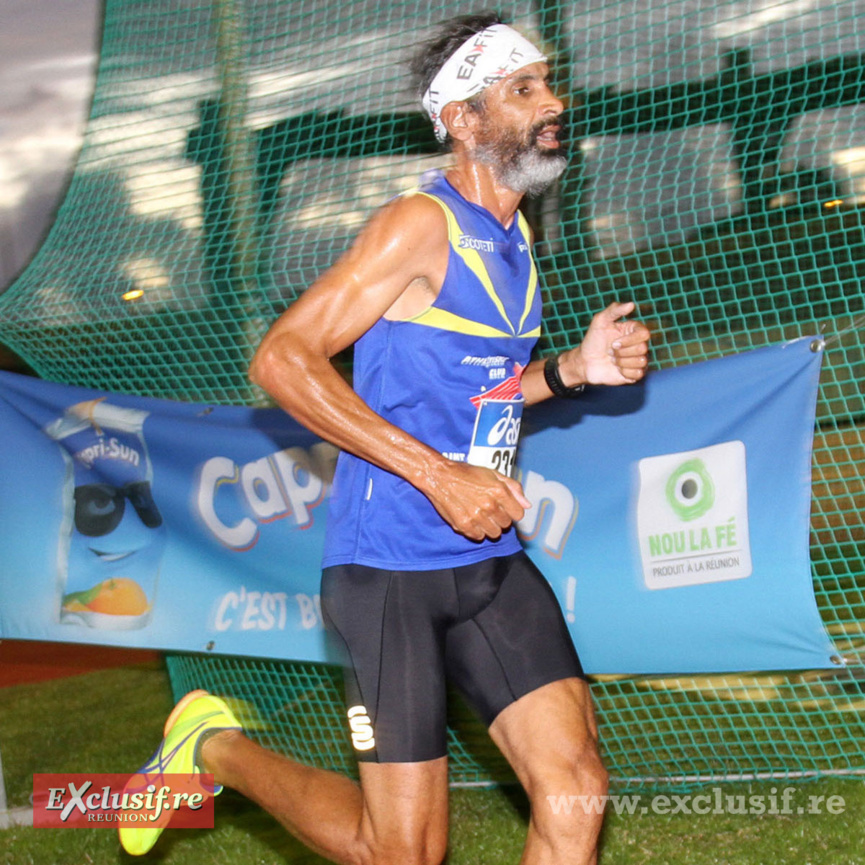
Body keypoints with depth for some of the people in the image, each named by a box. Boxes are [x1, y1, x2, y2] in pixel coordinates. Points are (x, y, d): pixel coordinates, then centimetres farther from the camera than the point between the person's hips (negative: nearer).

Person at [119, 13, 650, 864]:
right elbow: (282, 359, -18)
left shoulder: (512, 238, 13)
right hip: (391, 570, -8)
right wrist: (439, 473, -21)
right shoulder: (421, 226, -13)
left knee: (574, 786, -5)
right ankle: (216, 746, 21)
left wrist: (573, 369, 6)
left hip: (491, 564, 8)